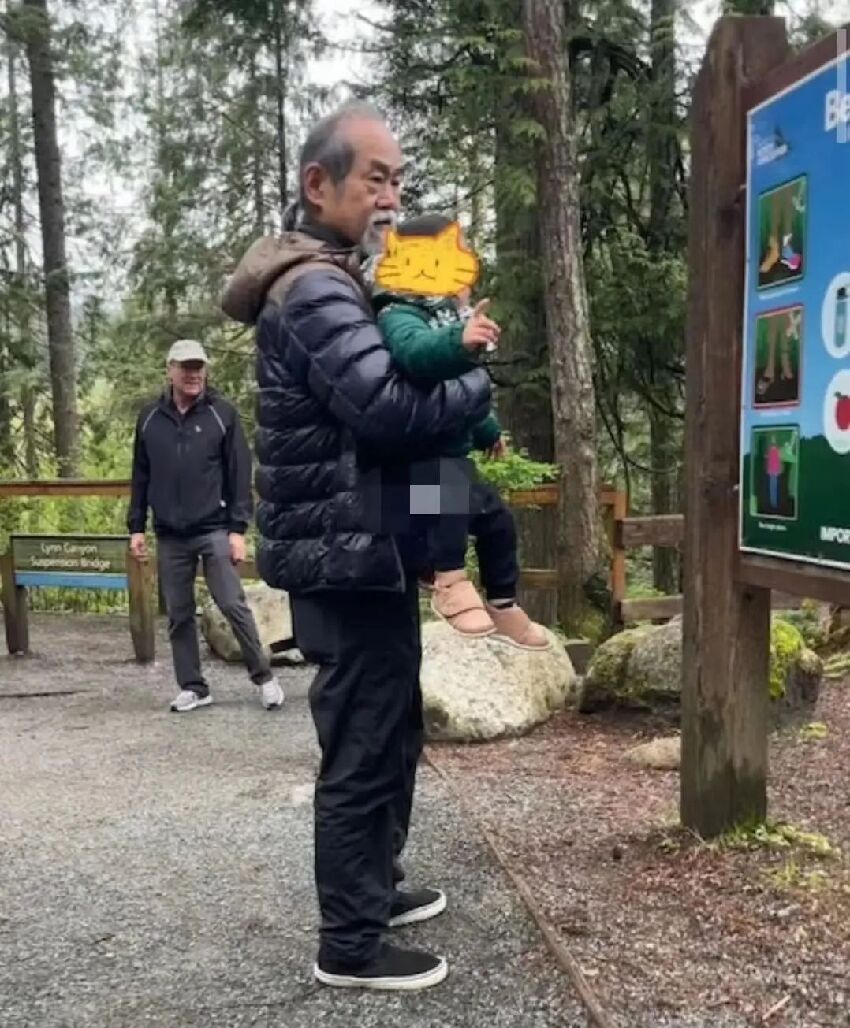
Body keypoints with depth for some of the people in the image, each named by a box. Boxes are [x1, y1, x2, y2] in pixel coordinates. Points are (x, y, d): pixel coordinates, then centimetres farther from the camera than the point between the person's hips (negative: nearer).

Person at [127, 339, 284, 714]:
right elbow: (141, 477, 12)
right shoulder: (150, 418, 8)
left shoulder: (222, 414, -2)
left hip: (214, 530, -3)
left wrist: (238, 528, -10)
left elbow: (240, 475, -4)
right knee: (178, 615, 8)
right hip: (169, 535, 4)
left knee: (233, 605, -5)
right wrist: (136, 526, 7)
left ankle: (264, 677, 9)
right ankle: (192, 687, 18)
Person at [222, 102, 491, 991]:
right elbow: (388, 407, -28)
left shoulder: (333, 283, 18)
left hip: (363, 551, 11)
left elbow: (382, 388, 19)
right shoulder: (314, 290, -17)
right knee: (362, 749, -2)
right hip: (349, 559, -11)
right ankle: (350, 944, 10)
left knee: (390, 734, 20)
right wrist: (479, 383, -11)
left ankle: (375, 890, 34)